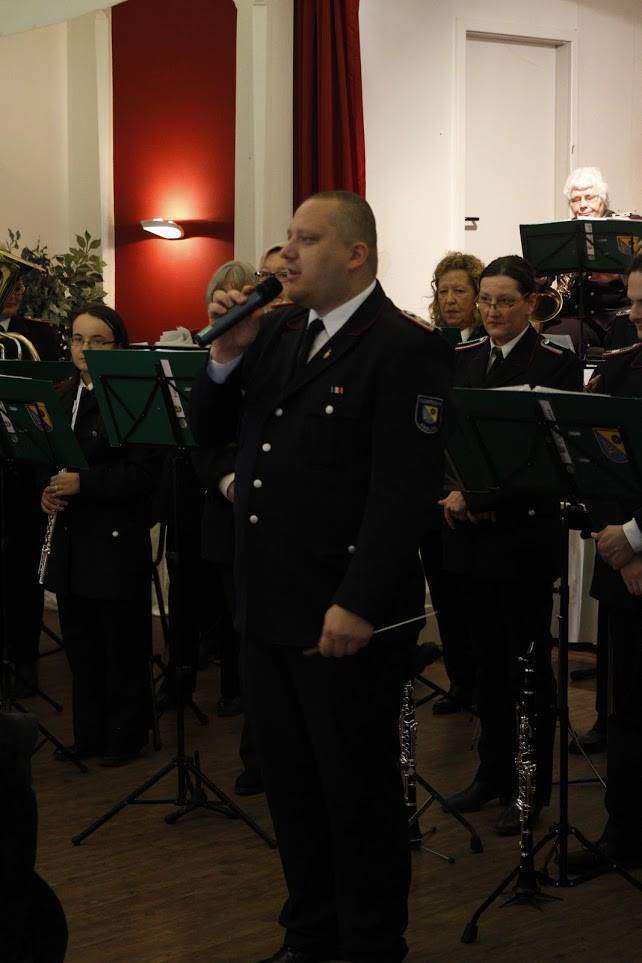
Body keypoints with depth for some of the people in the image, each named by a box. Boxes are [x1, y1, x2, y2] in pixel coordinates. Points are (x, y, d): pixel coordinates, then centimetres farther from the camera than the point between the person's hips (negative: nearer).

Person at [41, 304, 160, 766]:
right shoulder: (63, 395, 10)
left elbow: (144, 470, -17)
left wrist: (83, 483, -23)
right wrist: (49, 489, -3)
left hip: (118, 539, -7)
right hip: (72, 538, 7)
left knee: (123, 645, 4)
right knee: (81, 641, 14)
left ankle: (126, 736, 16)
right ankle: (88, 733, 25)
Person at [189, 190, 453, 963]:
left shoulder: (403, 349, -13)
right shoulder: (276, 333, 10)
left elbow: (404, 489, -20)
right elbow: (207, 432, 12)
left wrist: (358, 604, -25)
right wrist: (227, 354, -5)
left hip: (345, 616, -7)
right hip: (268, 604, 7)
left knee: (358, 787, 7)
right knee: (290, 781, 18)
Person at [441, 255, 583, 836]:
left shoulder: (555, 364, -8)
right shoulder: (463, 359, 9)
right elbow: (444, 435, 8)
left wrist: (479, 499, -18)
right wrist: (455, 491, -10)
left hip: (526, 532, -5)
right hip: (471, 531, 5)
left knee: (527, 663, 3)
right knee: (488, 658, 14)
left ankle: (530, 788, 14)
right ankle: (493, 772, 26)